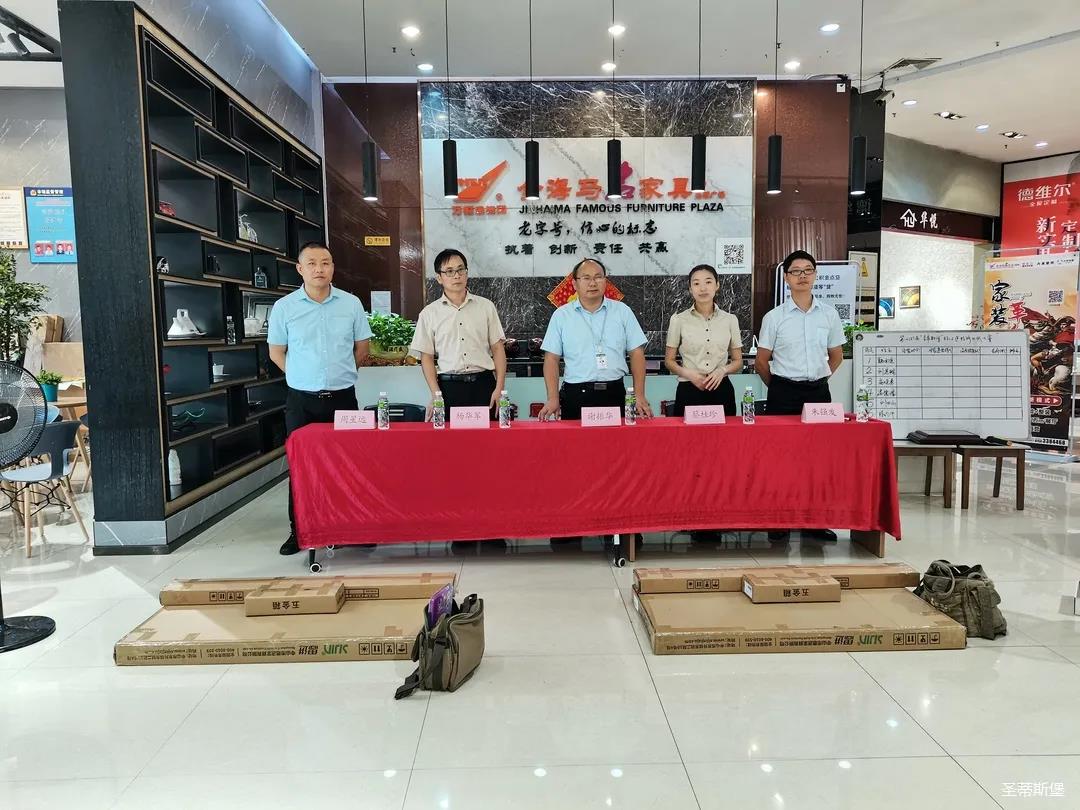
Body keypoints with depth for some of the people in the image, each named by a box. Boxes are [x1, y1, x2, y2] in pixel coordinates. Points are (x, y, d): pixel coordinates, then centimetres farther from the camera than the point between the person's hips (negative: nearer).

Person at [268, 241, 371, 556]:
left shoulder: (351, 303, 1)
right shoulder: (284, 307, -1)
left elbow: (361, 347, 11)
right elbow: (277, 352, 9)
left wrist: (338, 374, 11)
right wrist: (304, 377, 7)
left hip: (342, 396, 0)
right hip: (301, 400, 0)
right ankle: (298, 531, 15)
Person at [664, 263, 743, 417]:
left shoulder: (730, 319, 4)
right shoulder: (678, 320, 0)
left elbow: (738, 362, 10)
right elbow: (669, 361, 5)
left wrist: (722, 370, -11)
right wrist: (688, 373, -14)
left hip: (721, 390, 2)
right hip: (689, 391, -1)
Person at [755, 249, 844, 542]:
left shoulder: (829, 314, 5)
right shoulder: (774, 317, -2)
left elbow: (836, 356, 17)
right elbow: (761, 362, 4)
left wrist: (816, 379, 12)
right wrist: (780, 386, 9)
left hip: (818, 391, 3)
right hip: (783, 393, -2)